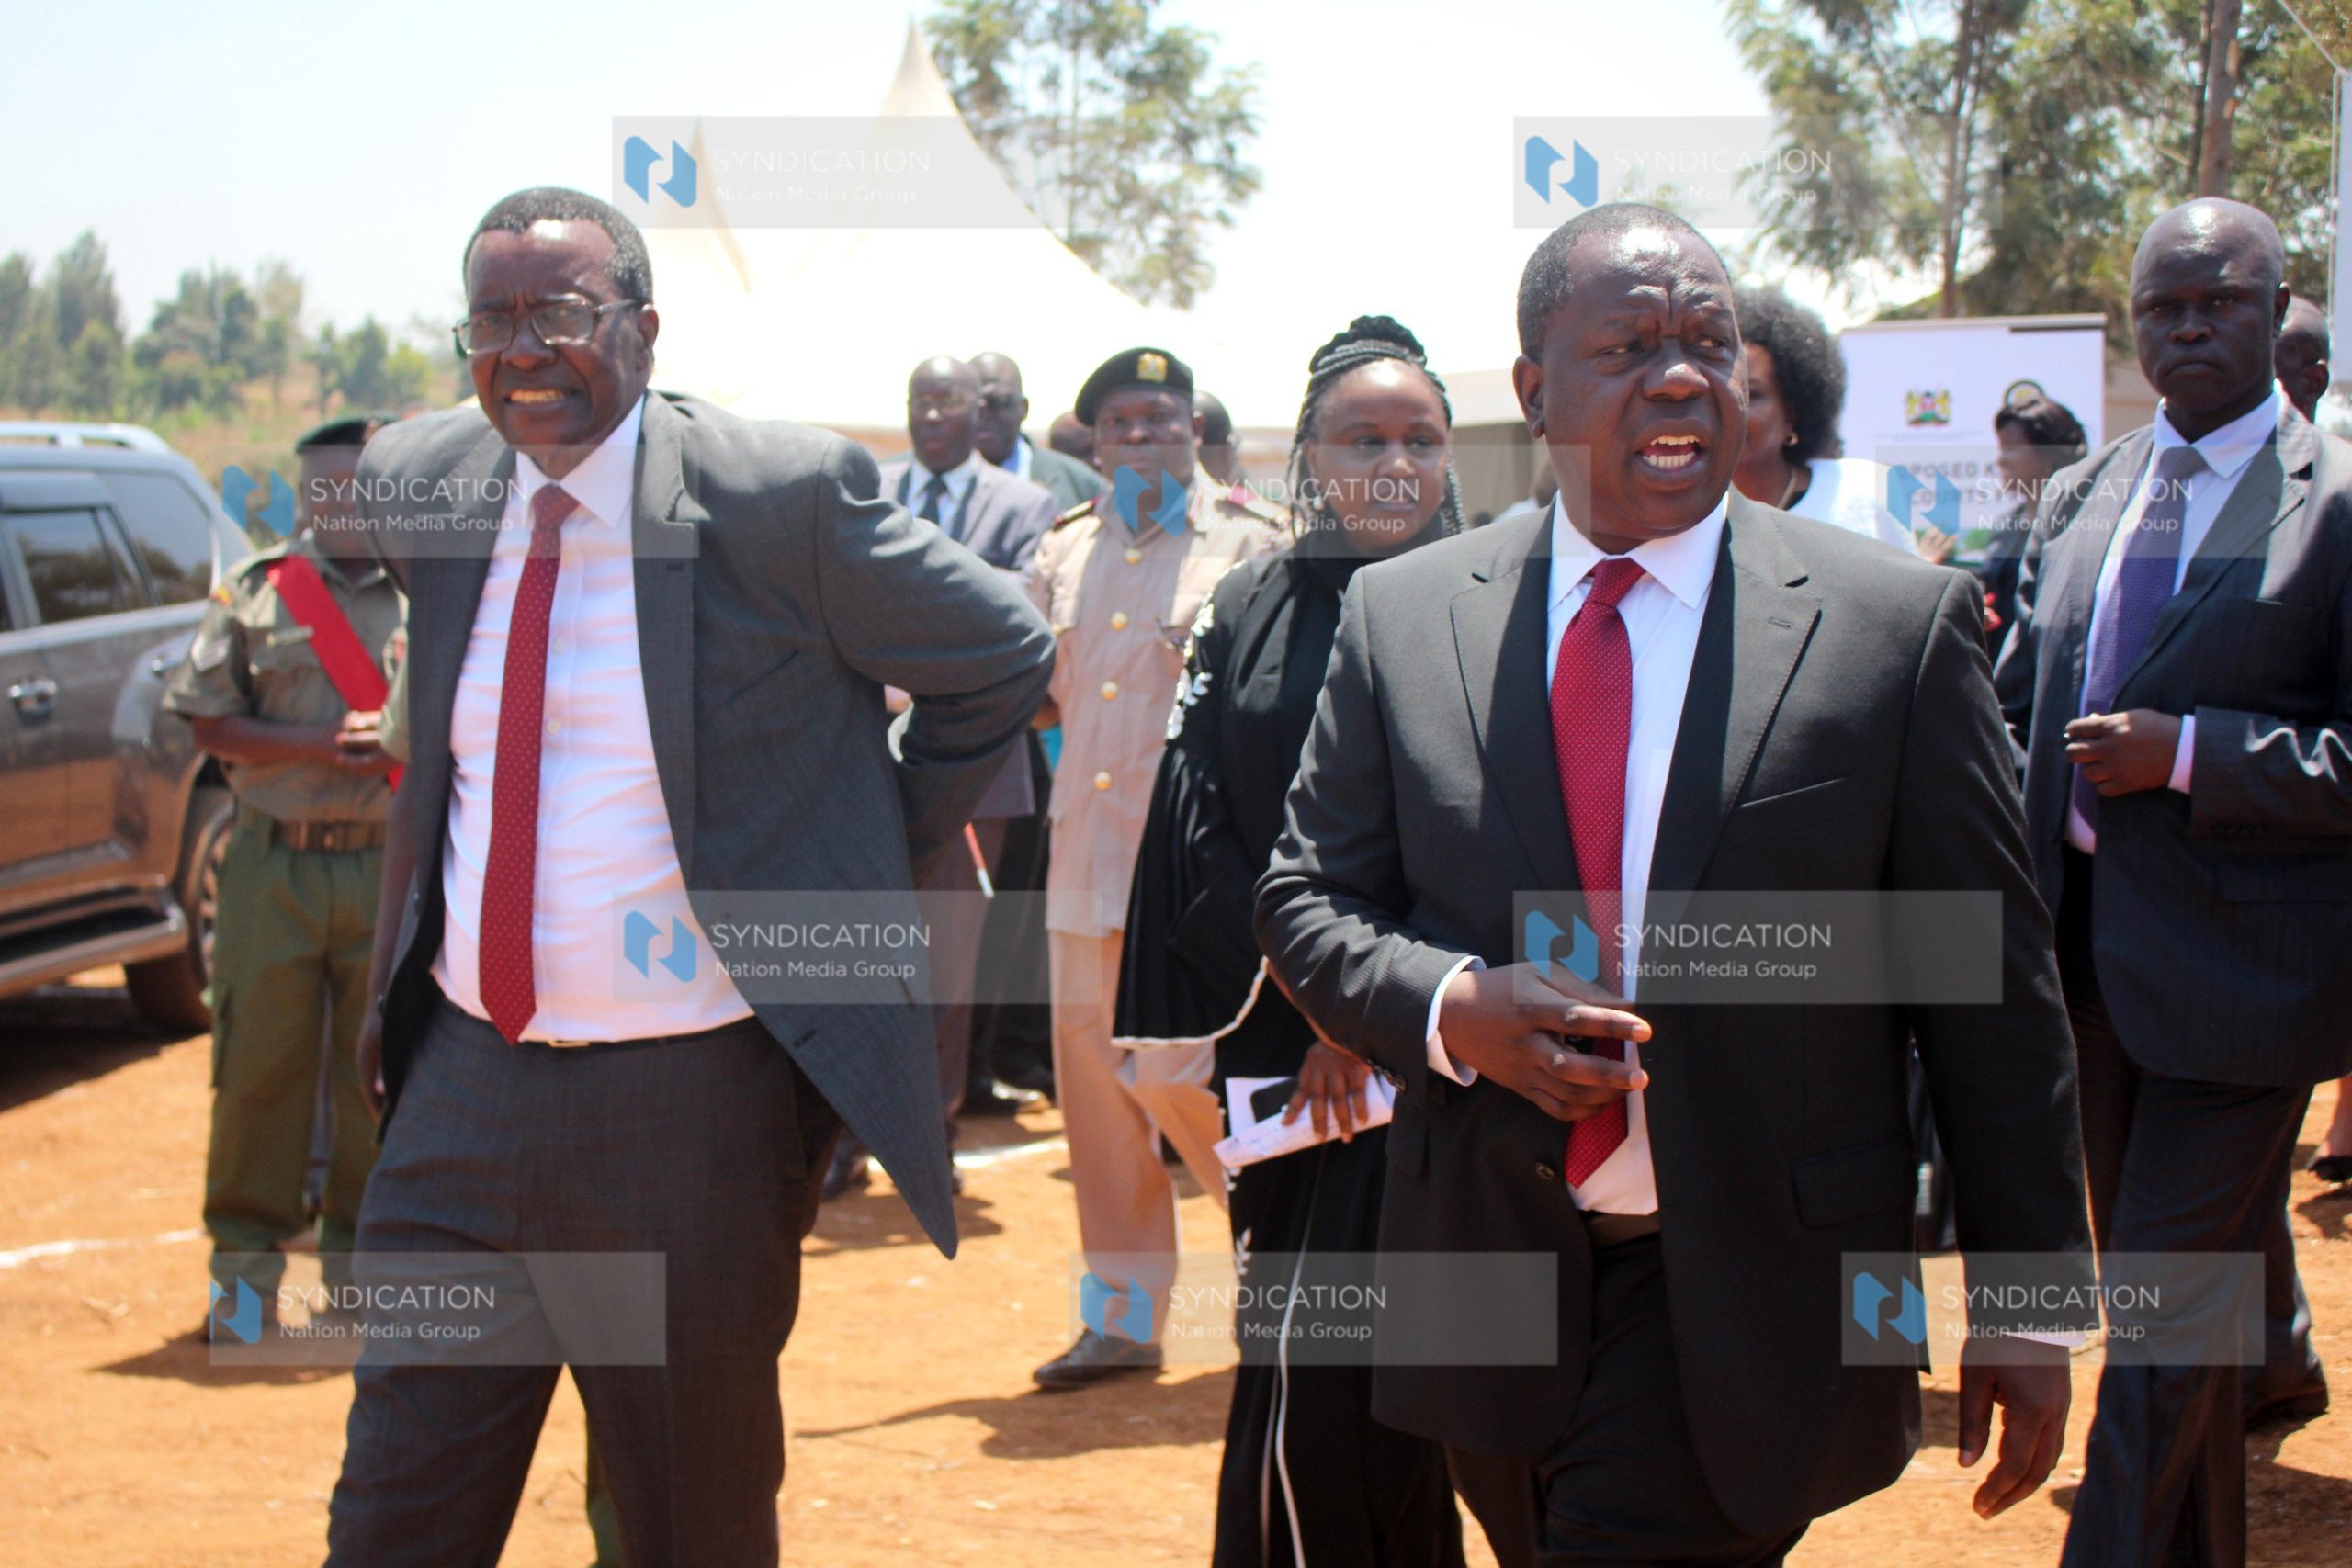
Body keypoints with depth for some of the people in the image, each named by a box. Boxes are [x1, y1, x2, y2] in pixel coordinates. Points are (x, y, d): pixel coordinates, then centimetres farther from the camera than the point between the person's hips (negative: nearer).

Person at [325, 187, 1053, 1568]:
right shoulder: (418, 485, 4)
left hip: (695, 1102, -4)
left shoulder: (782, 493, -12)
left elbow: (1005, 656, -1)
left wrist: (864, 870, 0)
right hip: (464, 1078, 5)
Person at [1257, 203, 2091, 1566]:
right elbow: (1307, 903, 7)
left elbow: (1996, 992, -2)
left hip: (1749, 1302, -3)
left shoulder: (1900, 623, -4)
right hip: (1488, 1287, 3)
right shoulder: (1401, 617, 3)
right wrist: (1453, 1010, -14)